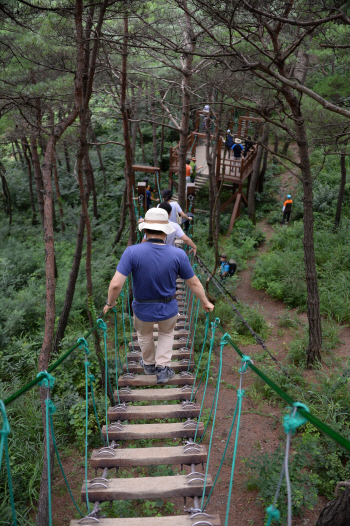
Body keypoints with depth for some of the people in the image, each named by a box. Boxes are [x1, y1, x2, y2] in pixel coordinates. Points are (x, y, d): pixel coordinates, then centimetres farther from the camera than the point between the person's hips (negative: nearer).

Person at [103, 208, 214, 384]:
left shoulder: (132, 252, -25)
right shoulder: (178, 254, -20)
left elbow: (116, 284, -27)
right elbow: (194, 283, -9)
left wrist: (110, 303, -7)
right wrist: (205, 302, 8)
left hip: (143, 310, 0)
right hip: (169, 310, 0)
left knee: (144, 334, 32)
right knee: (166, 333, 33)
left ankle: (149, 364, 54)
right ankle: (163, 368, 27)